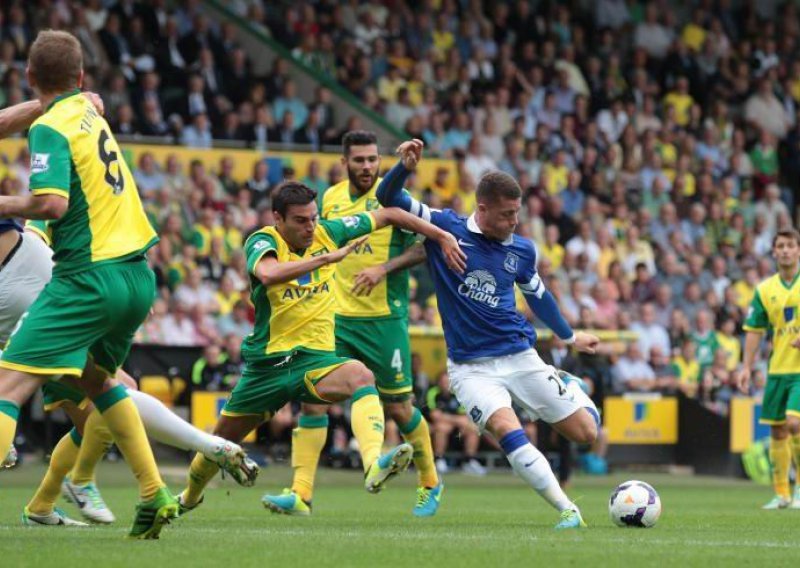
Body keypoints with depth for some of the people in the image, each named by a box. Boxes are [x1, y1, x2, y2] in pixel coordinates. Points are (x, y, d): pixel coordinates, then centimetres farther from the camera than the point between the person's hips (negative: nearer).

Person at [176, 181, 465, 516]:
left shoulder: (327, 232, 2)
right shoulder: (263, 242, -12)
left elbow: (389, 215, 13)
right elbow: (268, 274, -38)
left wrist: (443, 237, 11)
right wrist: (329, 257, -38)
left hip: (316, 356, 1)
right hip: (268, 362, -1)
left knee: (359, 375, -34)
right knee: (221, 441, 13)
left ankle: (374, 466, -56)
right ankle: (188, 498, 44)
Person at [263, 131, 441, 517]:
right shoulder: (331, 198, 9)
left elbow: (422, 248, -9)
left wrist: (383, 268, -22)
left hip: (384, 319, -4)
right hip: (336, 318, 4)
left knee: (398, 409, 4)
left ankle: (429, 483, 27)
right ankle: (301, 493, -12)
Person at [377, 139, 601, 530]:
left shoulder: (522, 251, 2)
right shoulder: (446, 227, -6)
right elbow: (388, 199, -5)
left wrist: (569, 336, 30)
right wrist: (404, 168, -24)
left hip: (520, 357, 3)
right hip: (471, 366, -3)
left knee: (587, 433, 2)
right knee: (507, 430, -30)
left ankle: (569, 388, 38)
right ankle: (568, 511, -25)